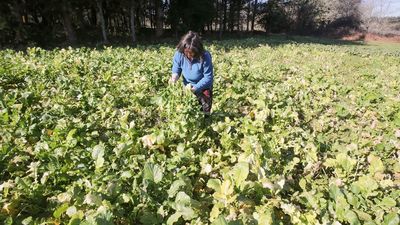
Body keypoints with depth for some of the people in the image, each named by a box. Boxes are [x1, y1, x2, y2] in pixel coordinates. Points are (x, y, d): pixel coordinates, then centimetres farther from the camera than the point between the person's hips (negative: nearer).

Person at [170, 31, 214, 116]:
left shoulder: (205, 57, -30)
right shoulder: (179, 54, -21)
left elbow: (208, 77, -24)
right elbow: (176, 68, -4)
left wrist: (195, 88, -33)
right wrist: (175, 76, -27)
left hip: (203, 88, -3)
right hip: (187, 87, 3)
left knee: (204, 112, 8)